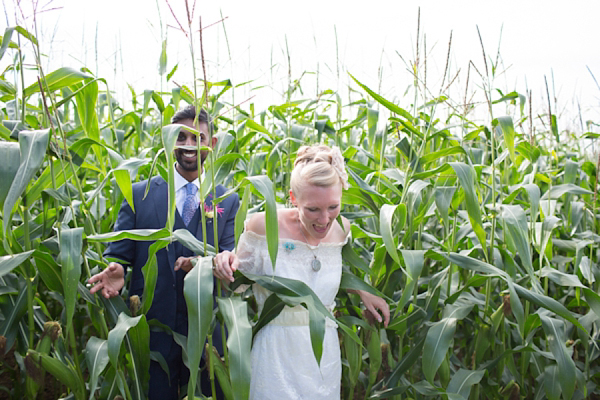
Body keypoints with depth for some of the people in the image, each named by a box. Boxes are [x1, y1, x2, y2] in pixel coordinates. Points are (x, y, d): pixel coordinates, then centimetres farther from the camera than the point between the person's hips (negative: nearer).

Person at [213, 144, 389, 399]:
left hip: (325, 356, 4)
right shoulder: (264, 226, -15)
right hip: (277, 357, -3)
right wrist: (226, 266, -22)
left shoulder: (342, 229, -3)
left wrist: (363, 292, 8)